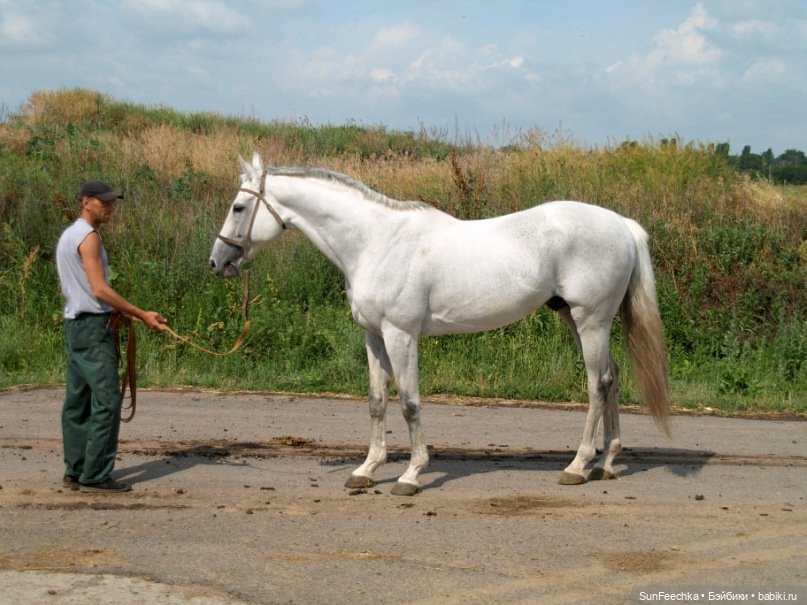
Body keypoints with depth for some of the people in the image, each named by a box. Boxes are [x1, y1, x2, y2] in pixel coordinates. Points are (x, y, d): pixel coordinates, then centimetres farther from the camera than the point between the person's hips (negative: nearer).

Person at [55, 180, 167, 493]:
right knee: (106, 400, -10)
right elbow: (100, 290, -20)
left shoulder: (68, 235, 17)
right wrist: (142, 315, -18)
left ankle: (75, 470, 14)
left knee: (78, 400, 11)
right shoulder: (88, 236, -13)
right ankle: (95, 476, -10)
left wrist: (112, 312, 20)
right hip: (93, 326, -10)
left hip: (75, 324, 10)